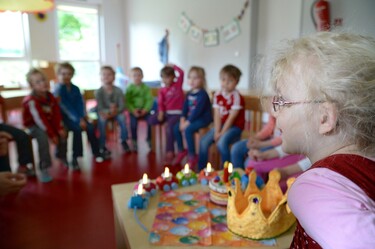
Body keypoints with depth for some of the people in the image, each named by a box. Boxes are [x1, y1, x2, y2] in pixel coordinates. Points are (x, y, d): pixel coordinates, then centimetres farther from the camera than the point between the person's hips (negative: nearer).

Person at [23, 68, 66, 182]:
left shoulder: (49, 96, -4)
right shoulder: (31, 101, -26)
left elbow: (56, 113, -2)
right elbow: (40, 120, -27)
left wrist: (60, 128, -13)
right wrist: (52, 135, -25)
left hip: (49, 122, 7)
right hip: (33, 125, -7)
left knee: (63, 133, -7)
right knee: (43, 137, -33)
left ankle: (61, 154, 21)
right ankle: (44, 168, -25)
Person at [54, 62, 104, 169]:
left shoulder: (75, 88, 7)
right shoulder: (58, 89, -10)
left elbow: (80, 104, 2)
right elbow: (65, 107, -18)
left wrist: (82, 118, -15)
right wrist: (78, 120, -25)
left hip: (77, 116, 5)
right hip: (65, 117, -5)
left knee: (90, 127, -17)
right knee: (78, 129, -30)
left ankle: (96, 153, -2)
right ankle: (75, 157, -21)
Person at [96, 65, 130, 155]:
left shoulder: (118, 91, -10)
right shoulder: (98, 92, -13)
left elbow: (122, 106, -12)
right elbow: (100, 108, -18)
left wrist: (115, 111, -30)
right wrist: (109, 111, -35)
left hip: (116, 112, 1)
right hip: (104, 112, -1)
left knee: (122, 117, -29)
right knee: (102, 120, -32)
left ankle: (124, 141, -10)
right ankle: (102, 146, -20)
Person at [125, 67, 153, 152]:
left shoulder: (146, 87, 2)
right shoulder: (129, 88, -1)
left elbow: (149, 99, -3)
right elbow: (127, 101, -6)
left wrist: (145, 109, -17)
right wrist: (133, 110, -19)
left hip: (144, 110, 1)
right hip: (133, 110, -1)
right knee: (133, 124, -23)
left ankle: (149, 139, 0)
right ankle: (134, 141, -4)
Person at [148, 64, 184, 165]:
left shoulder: (178, 84, 3)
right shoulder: (162, 90, 10)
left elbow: (181, 73, -10)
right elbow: (160, 103, 1)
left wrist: (173, 66, 2)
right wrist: (161, 112, -16)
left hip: (177, 112, -5)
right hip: (166, 112, 5)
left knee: (170, 126, -29)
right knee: (151, 120, -14)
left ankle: (170, 152, -17)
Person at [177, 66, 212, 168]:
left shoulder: (203, 94, -15)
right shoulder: (189, 93, 10)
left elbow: (198, 110, -22)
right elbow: (185, 107, 8)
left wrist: (188, 122, -24)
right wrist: (183, 119, -7)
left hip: (203, 119, -8)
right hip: (191, 118, 8)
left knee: (188, 130, -29)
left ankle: (192, 156, -14)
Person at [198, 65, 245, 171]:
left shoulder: (236, 97, -15)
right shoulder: (218, 95, 2)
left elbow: (231, 118, -17)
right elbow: (217, 116, -3)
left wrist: (222, 133, -16)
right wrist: (216, 132, -13)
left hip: (234, 126, -6)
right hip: (221, 125, 6)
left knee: (221, 142, -30)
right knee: (204, 141, -10)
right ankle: (201, 169, 5)